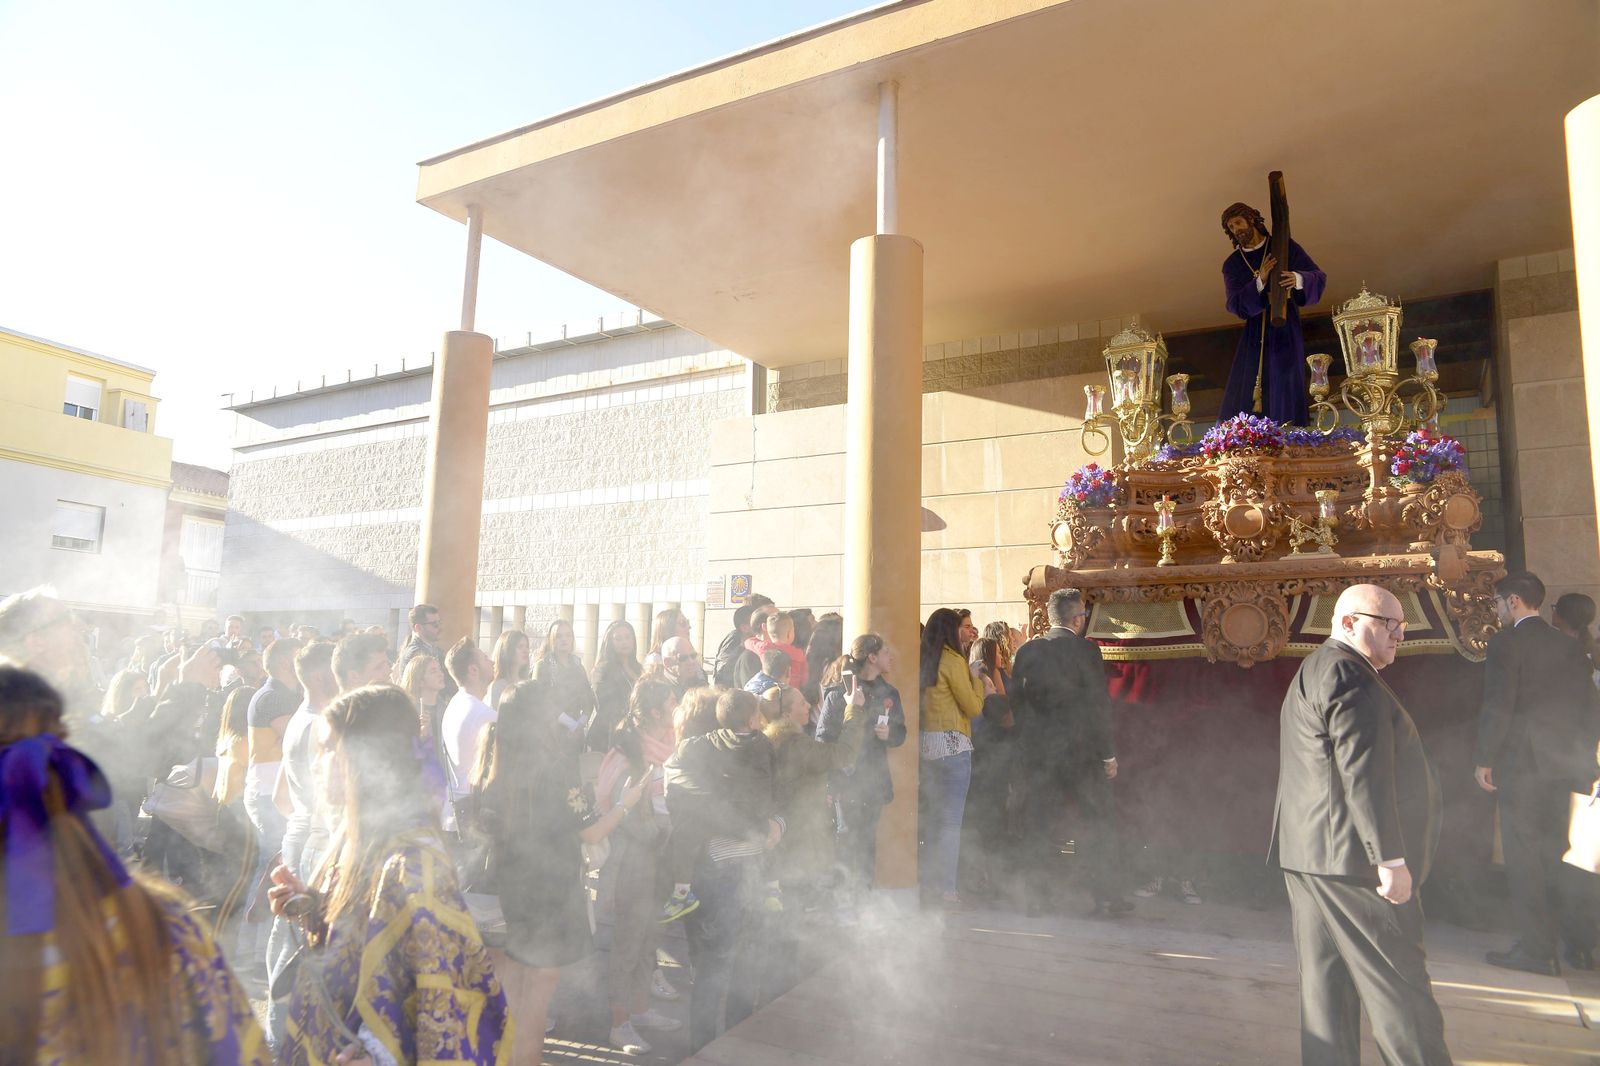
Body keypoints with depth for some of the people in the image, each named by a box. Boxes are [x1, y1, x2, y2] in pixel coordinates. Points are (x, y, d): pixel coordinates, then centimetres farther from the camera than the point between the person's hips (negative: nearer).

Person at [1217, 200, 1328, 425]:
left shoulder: (1284, 247, 7)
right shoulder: (1232, 264, 11)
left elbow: (1319, 276, 0)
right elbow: (1234, 305, -2)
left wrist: (1298, 279, -23)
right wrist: (1260, 282, -18)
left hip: (1285, 331, -2)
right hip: (1254, 334, 2)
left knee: (1285, 391, -10)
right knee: (1242, 400, -7)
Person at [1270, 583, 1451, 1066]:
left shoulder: (1313, 672, 20)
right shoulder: (1349, 674, -14)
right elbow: (1363, 773, -21)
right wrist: (1391, 858, -20)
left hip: (1310, 854, 10)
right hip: (1352, 858, -10)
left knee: (1327, 983, 11)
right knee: (1399, 983, -2)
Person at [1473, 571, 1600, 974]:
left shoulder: (1506, 642, -11)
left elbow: (1498, 706, -16)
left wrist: (1483, 759, -9)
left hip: (1521, 764, -7)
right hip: (1566, 767, 7)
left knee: (1524, 857, 0)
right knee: (1563, 855, 15)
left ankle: (1536, 949, 3)